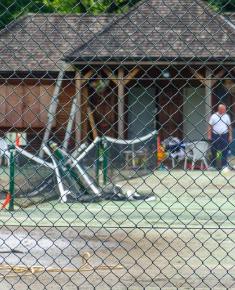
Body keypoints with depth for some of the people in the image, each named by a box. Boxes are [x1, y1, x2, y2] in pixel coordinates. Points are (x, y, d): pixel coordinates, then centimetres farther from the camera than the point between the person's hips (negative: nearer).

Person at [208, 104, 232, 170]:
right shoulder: (213, 116, 0)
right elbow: (210, 126, 1)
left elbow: (229, 126, 8)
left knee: (225, 151, -2)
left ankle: (224, 165, 3)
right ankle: (213, 165, 16)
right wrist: (209, 135, -6)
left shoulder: (226, 116, 5)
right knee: (214, 151, 6)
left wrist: (230, 136, 4)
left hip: (224, 135, 1)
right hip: (215, 135, -1)